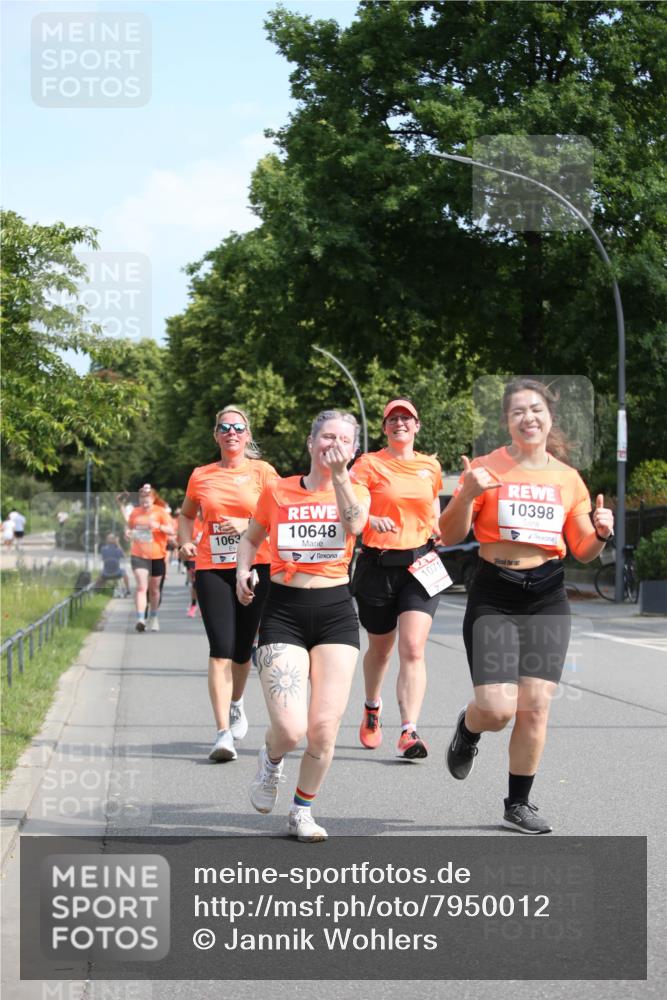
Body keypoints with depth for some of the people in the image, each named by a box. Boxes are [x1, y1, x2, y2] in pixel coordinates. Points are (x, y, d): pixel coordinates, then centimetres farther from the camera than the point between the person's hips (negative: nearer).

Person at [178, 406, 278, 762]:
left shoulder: (262, 472, 4)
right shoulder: (201, 476, 10)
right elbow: (186, 514, 26)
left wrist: (247, 524, -15)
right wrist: (186, 541, 7)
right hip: (212, 569, 0)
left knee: (242, 648, 7)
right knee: (221, 649, -12)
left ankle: (235, 703, 39)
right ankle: (223, 733, -16)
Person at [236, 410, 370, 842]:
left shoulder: (356, 493, 5)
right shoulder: (277, 492, 4)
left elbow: (355, 523, -18)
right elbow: (252, 537, 20)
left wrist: (340, 474, -21)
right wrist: (243, 569, 3)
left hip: (336, 613, 1)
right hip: (284, 612, -1)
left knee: (324, 728, -5)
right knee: (290, 729, -16)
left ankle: (303, 811, 20)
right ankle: (271, 759, 22)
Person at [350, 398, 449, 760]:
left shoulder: (430, 466, 9)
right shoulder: (370, 464, -2)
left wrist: (439, 528, 8)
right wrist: (371, 520, -33)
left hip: (419, 566, 1)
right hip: (378, 565, -1)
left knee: (412, 648, -14)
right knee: (380, 648, 14)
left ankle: (409, 732, -18)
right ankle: (372, 708, 44)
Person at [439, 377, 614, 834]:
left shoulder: (568, 479, 7)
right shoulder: (486, 468, -3)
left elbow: (582, 552, 13)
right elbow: (449, 537, -5)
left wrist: (600, 533, -9)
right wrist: (467, 495, -22)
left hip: (547, 599, 3)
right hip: (494, 598, -3)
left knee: (535, 706, -2)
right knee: (497, 708, -12)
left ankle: (519, 804, 15)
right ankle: (468, 729, 25)